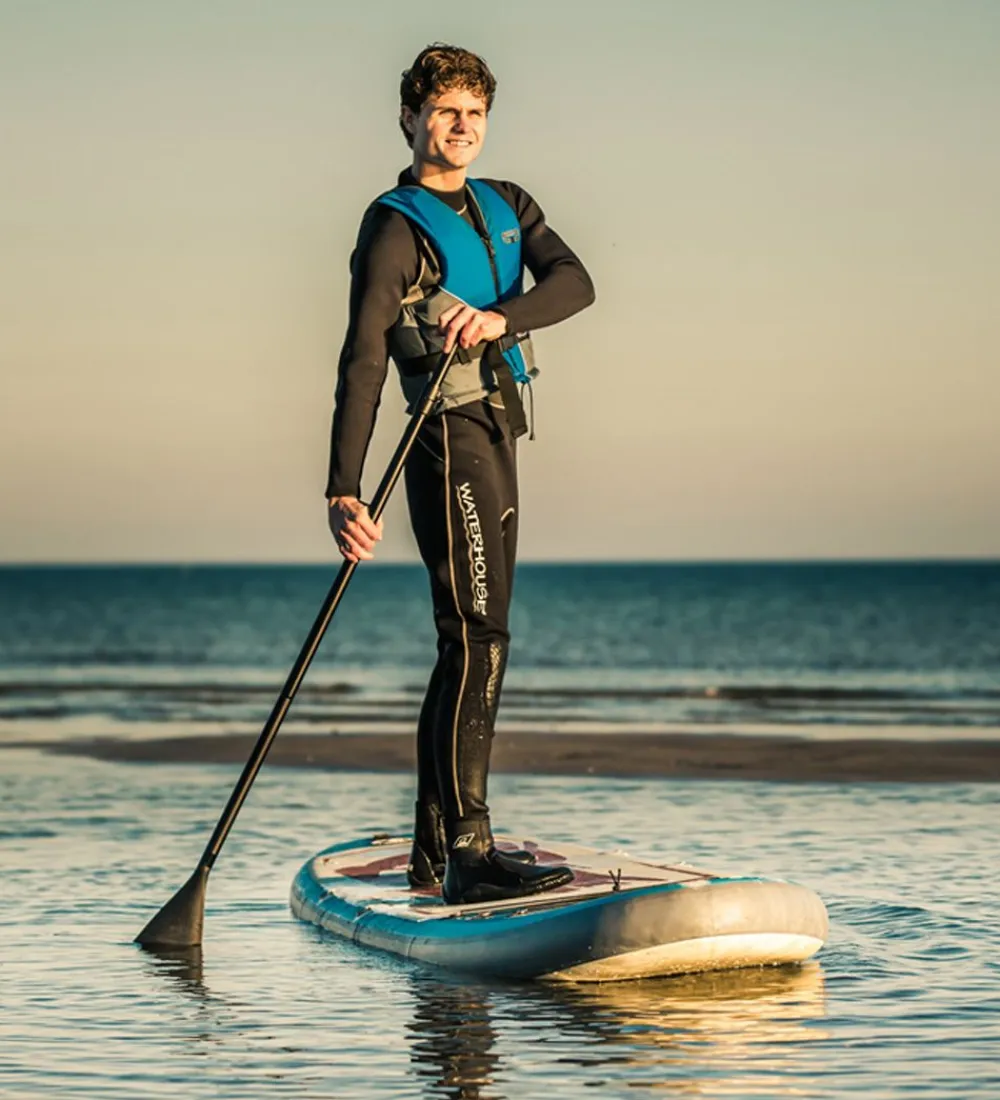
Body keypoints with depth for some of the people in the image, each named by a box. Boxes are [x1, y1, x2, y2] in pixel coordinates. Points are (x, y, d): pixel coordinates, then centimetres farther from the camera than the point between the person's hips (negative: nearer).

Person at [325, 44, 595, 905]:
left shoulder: (507, 208, 16)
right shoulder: (396, 227, -8)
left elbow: (574, 282, -2)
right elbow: (362, 363, -16)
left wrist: (499, 316, -23)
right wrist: (344, 492, -25)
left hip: (498, 443, 9)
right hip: (452, 443, -9)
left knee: (468, 645, 11)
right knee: (479, 639, -17)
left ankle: (435, 850, 19)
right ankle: (470, 856, -22)